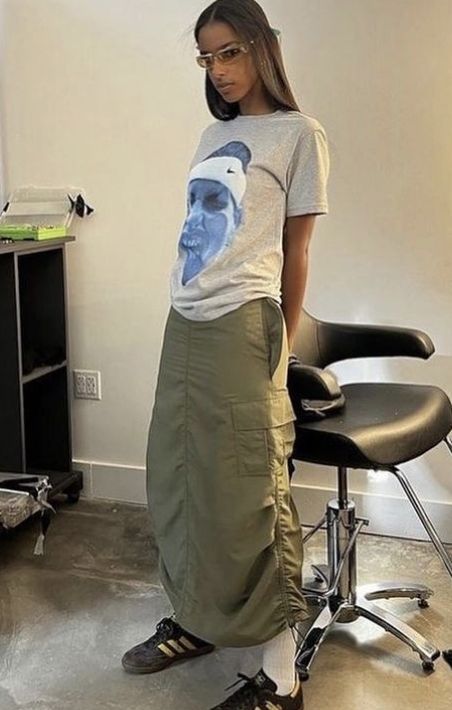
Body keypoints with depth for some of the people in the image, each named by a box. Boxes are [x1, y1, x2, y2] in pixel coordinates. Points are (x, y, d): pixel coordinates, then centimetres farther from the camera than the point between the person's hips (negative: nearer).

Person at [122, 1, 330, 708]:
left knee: (249, 491, -6)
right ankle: (196, 619, 28)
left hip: (242, 326, -7)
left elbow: (293, 251, -1)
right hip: (184, 324, 7)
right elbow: (204, 233, 16)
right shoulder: (214, 134, 19)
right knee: (176, 476, 10)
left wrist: (283, 345, 1)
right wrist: (191, 312, 11)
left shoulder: (298, 133, -1)